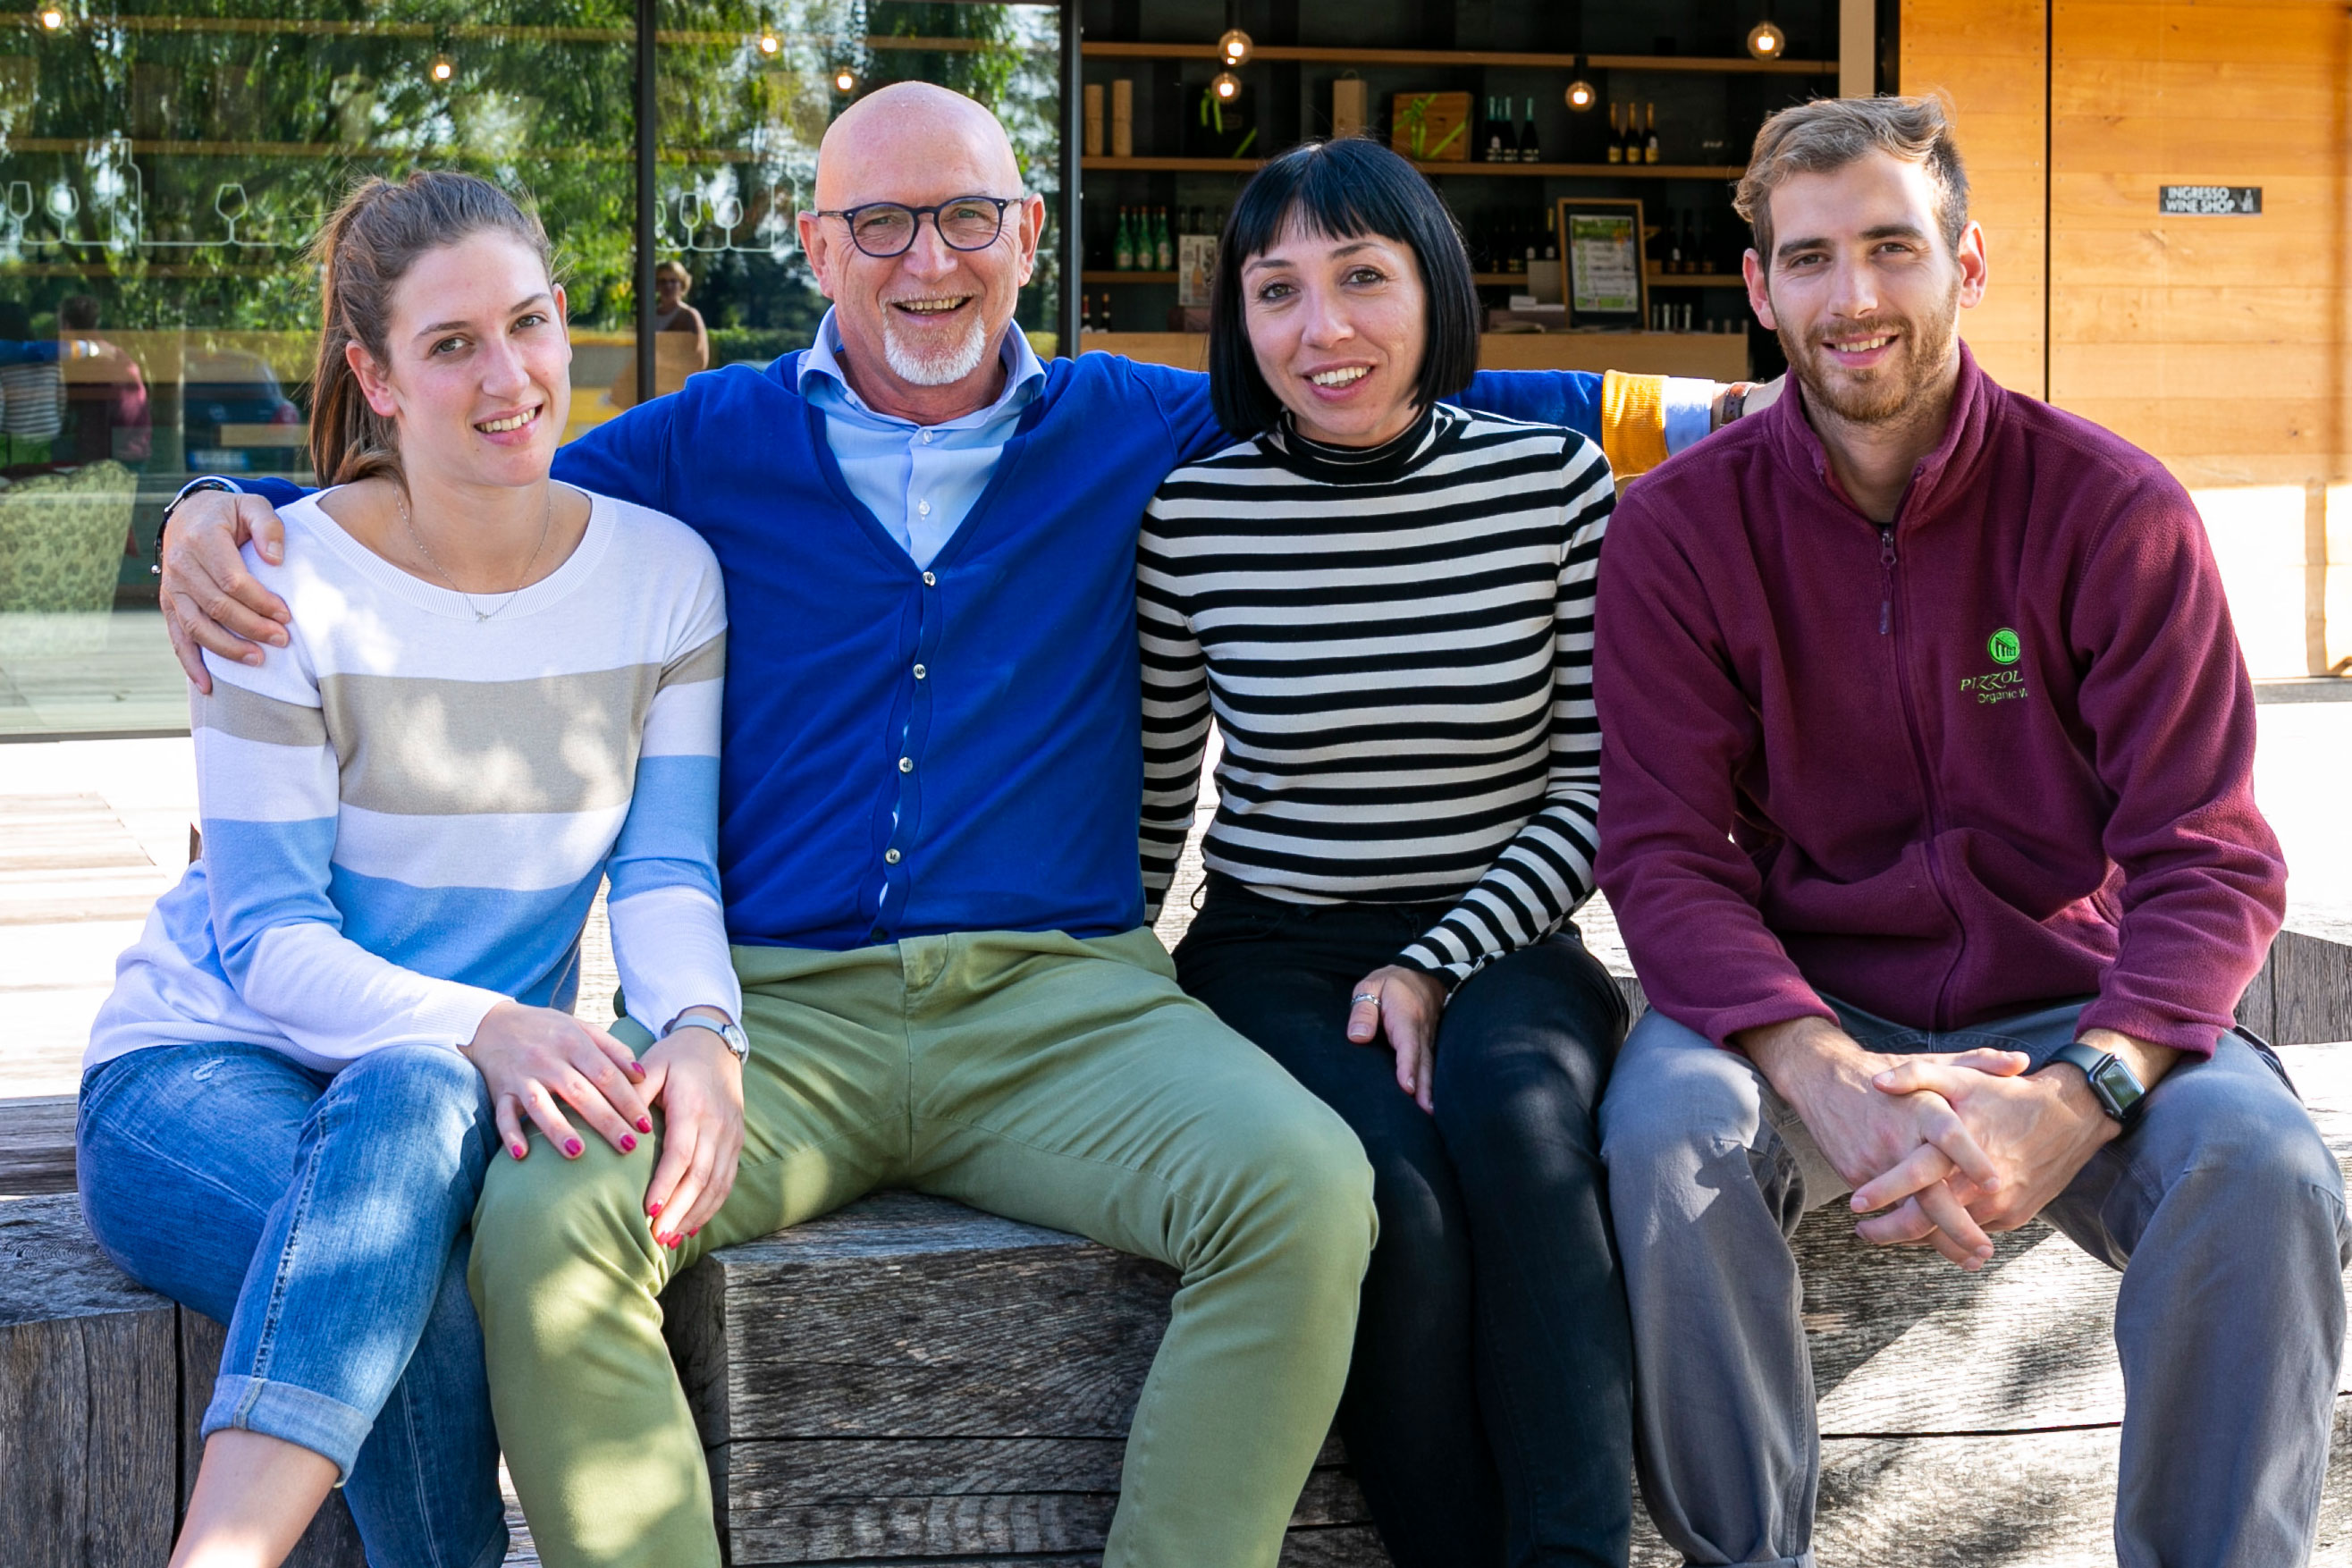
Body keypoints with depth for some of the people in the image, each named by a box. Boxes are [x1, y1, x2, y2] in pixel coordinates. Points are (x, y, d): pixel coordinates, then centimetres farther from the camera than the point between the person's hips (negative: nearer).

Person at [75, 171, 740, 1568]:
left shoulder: (663, 574, 2)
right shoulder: (288, 585, -9)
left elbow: (666, 869, -4)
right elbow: (267, 942, -13)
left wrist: (699, 1030, -28)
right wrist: (482, 1027, -33)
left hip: (460, 1088, 2)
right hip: (206, 1069, -2)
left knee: (414, 1096, -39)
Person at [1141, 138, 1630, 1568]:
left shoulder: (1555, 483, 0)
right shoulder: (1191, 514, -1)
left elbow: (1598, 784, 1)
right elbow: (1150, 802, 9)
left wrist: (1439, 967, -10)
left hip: (1499, 944, 1)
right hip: (1273, 955, 0)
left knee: (1514, 1108, -34)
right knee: (1398, 1196, -31)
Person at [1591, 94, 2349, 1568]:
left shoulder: (2114, 508, -5)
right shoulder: (1680, 527, -3)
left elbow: (2208, 862, -9)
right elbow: (1667, 852, -9)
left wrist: (2073, 1098, -28)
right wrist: (1823, 1076, -29)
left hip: (2070, 1005, 0)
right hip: (1800, 1009, 0)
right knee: (1667, 1129, -32)